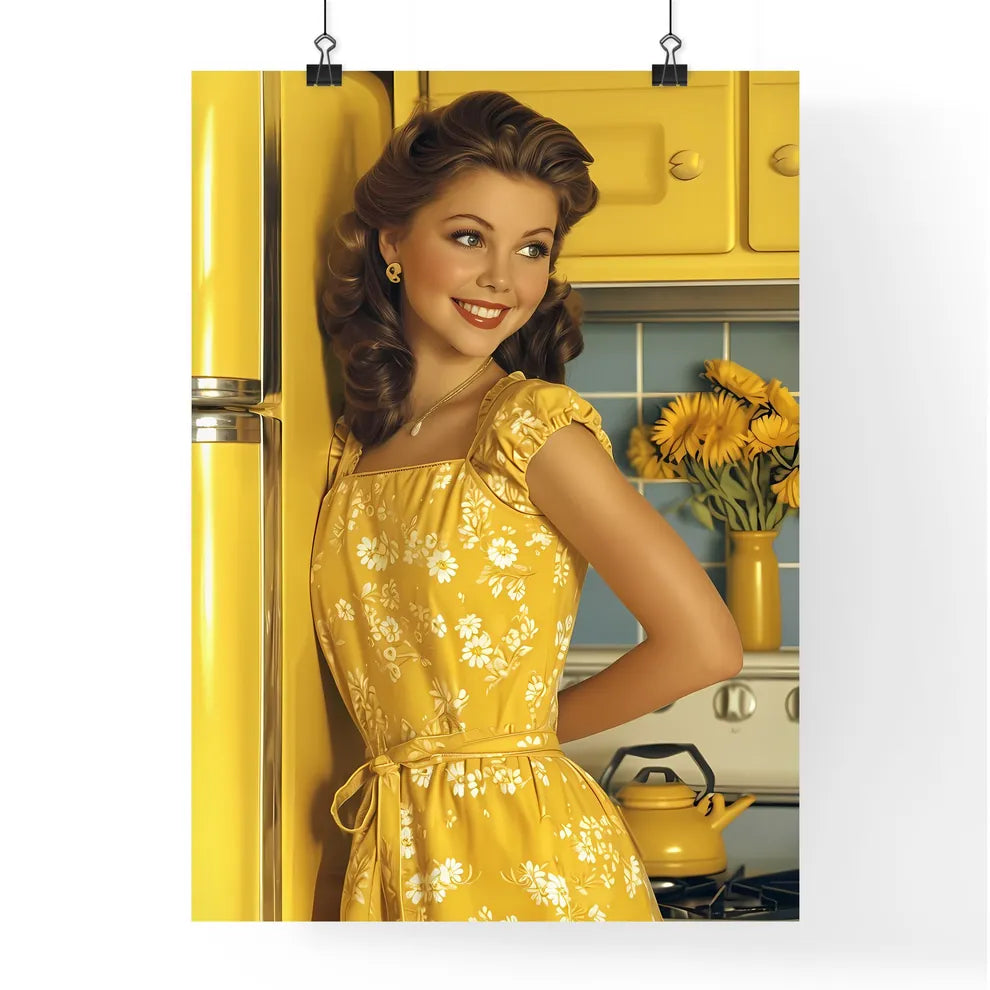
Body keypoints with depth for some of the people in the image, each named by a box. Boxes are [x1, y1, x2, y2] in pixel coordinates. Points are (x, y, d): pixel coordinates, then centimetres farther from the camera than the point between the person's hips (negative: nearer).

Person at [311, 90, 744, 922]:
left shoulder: (532, 424, -12)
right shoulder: (354, 446, 6)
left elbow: (704, 645, -16)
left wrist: (530, 728, -3)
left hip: (526, 851, -5)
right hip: (395, 850, 5)